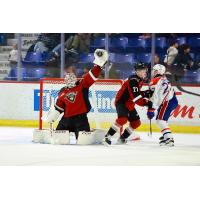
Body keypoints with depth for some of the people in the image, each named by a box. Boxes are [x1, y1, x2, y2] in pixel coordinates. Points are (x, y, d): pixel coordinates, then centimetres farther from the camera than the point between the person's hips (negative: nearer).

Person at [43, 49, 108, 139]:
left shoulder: (82, 85, -1)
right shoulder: (63, 92, 9)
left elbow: (91, 76, -11)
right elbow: (59, 106, 14)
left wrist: (98, 64, -22)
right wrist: (52, 116, 6)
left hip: (81, 116, -4)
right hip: (67, 117, 4)